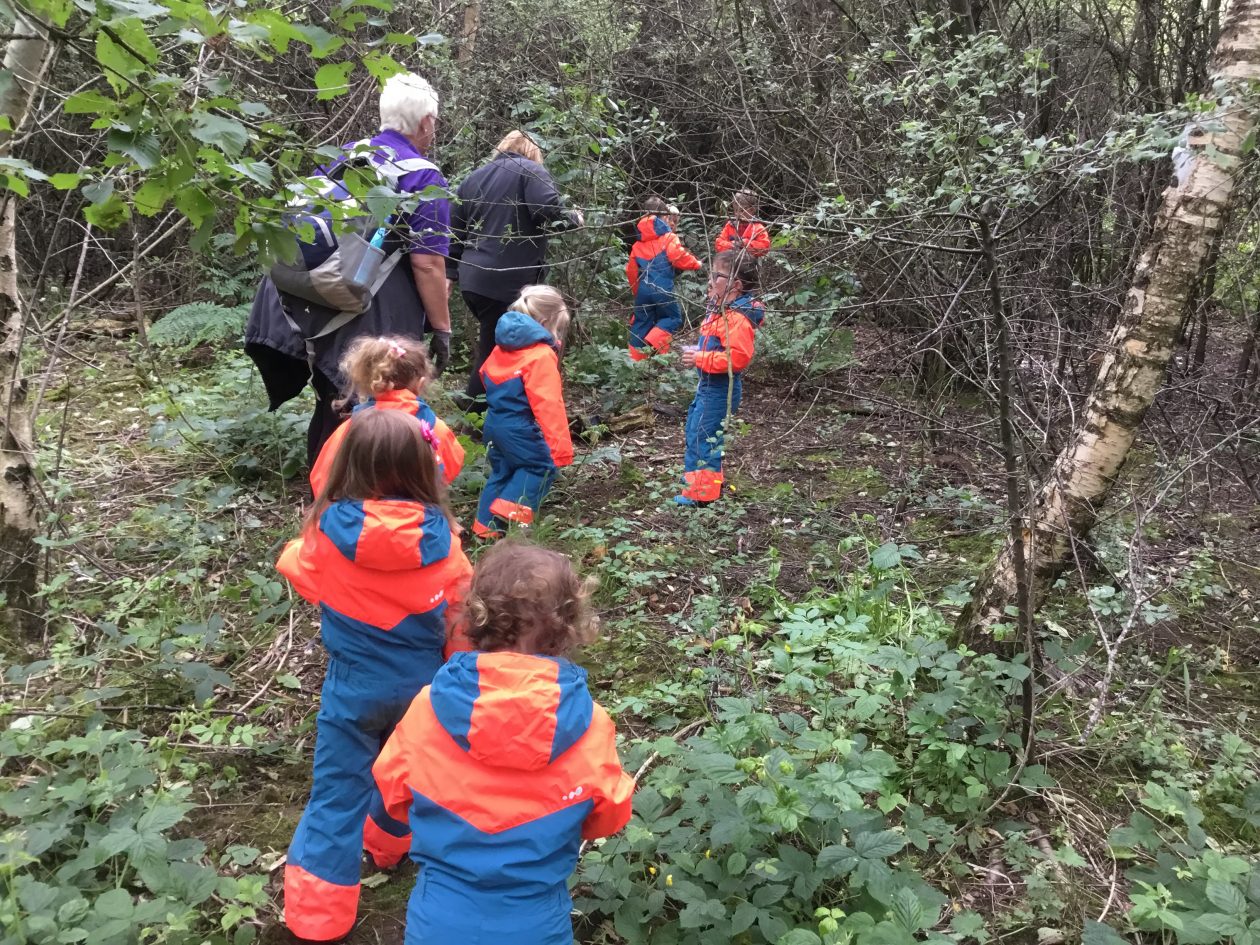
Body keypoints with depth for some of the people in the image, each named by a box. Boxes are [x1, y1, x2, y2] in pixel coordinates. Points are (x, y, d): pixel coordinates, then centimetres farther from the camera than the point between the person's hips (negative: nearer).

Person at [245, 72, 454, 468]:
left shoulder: (345, 155, 11)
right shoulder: (423, 178, -10)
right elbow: (427, 263, -17)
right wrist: (441, 328, -9)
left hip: (314, 310, 7)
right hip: (373, 324, -6)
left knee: (331, 404, 22)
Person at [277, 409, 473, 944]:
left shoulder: (331, 529, -20)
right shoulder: (437, 534, -17)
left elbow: (296, 569, 2)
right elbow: (459, 609, -5)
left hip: (355, 684, -2)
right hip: (420, 680, 2)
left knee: (338, 791, 10)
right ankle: (389, 842, 52)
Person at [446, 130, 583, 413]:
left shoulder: (473, 178, 20)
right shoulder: (531, 170, -1)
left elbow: (455, 230, 22)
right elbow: (550, 213, -16)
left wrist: (451, 273, 26)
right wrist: (575, 218, 4)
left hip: (472, 280, 7)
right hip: (510, 282, -7)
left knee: (490, 344, 22)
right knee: (496, 351, 0)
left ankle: (472, 406, 27)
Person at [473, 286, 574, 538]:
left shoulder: (503, 346, 9)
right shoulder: (542, 355, -17)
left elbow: (486, 375, 23)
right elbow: (549, 405, -22)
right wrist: (560, 445, -20)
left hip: (493, 424, 9)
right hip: (519, 429, -9)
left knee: (501, 472, 20)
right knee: (542, 466, 6)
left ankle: (486, 527, 24)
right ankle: (511, 512, -4)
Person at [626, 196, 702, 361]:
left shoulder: (638, 243, 15)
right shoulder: (669, 238, -3)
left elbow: (631, 270, 17)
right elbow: (680, 257, -15)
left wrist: (636, 289, 29)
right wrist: (696, 263, 3)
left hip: (642, 289, 6)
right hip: (662, 289, -6)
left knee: (641, 323, 13)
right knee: (673, 317, 11)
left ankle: (635, 359, 14)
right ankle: (653, 342, -9)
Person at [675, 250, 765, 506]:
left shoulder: (738, 319, -24)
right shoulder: (722, 310, 9)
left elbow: (737, 357, -33)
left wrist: (700, 359, -26)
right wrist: (697, 354, 8)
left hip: (720, 389, -11)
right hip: (709, 386, 11)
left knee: (702, 439, -4)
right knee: (695, 434, 22)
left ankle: (700, 494, 7)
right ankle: (710, 481, 37)